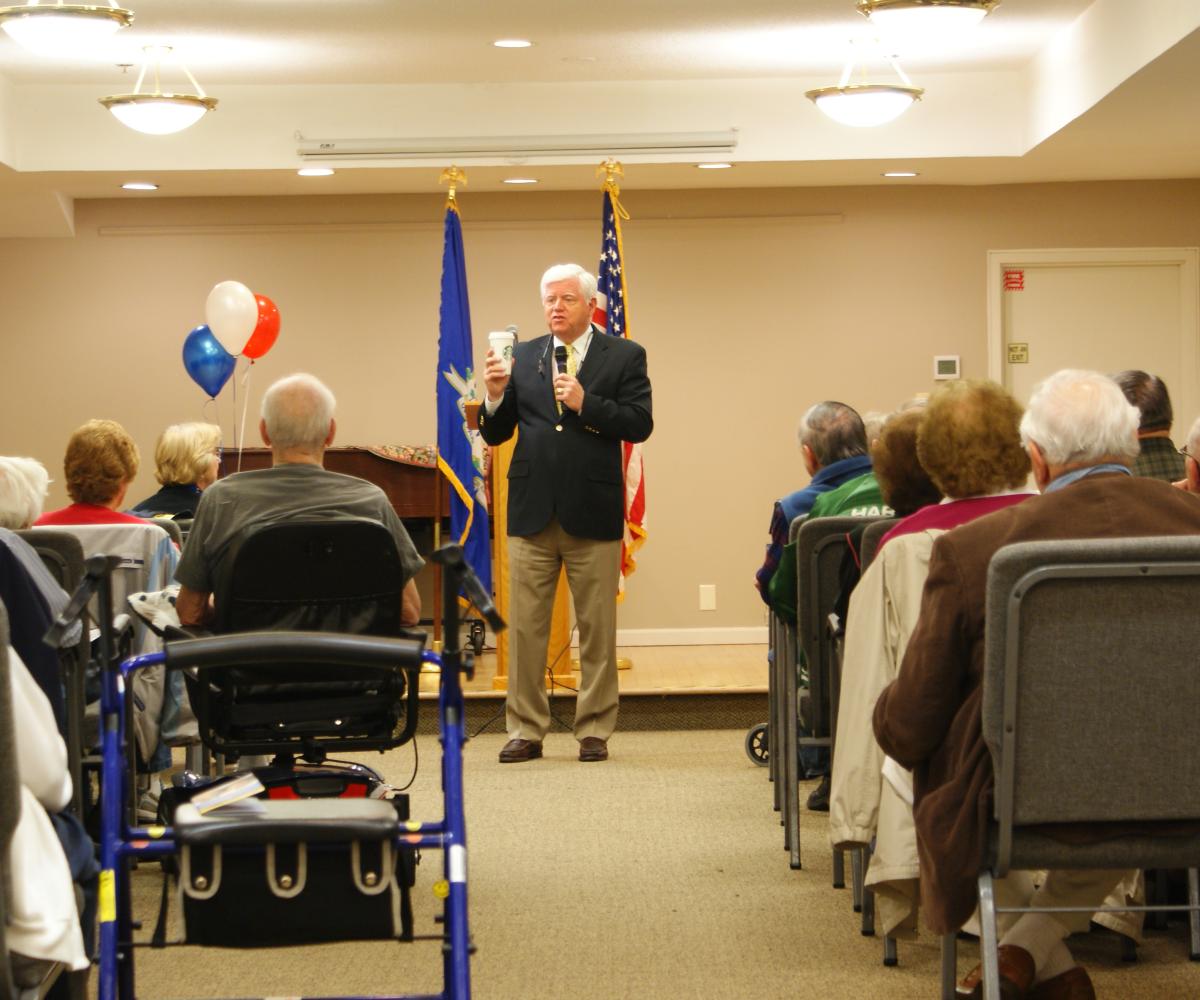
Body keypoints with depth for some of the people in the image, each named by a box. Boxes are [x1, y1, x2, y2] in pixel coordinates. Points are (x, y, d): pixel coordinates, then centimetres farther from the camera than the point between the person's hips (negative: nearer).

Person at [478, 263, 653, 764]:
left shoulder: (624, 357, 3)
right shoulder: (523, 357, 10)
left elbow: (639, 423, -7)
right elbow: (495, 434, 9)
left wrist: (585, 403, -17)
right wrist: (496, 397, -11)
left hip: (593, 514, -2)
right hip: (531, 512, 3)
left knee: (597, 629, 4)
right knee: (526, 628, 4)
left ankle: (594, 730, 12)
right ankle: (526, 730, 11)